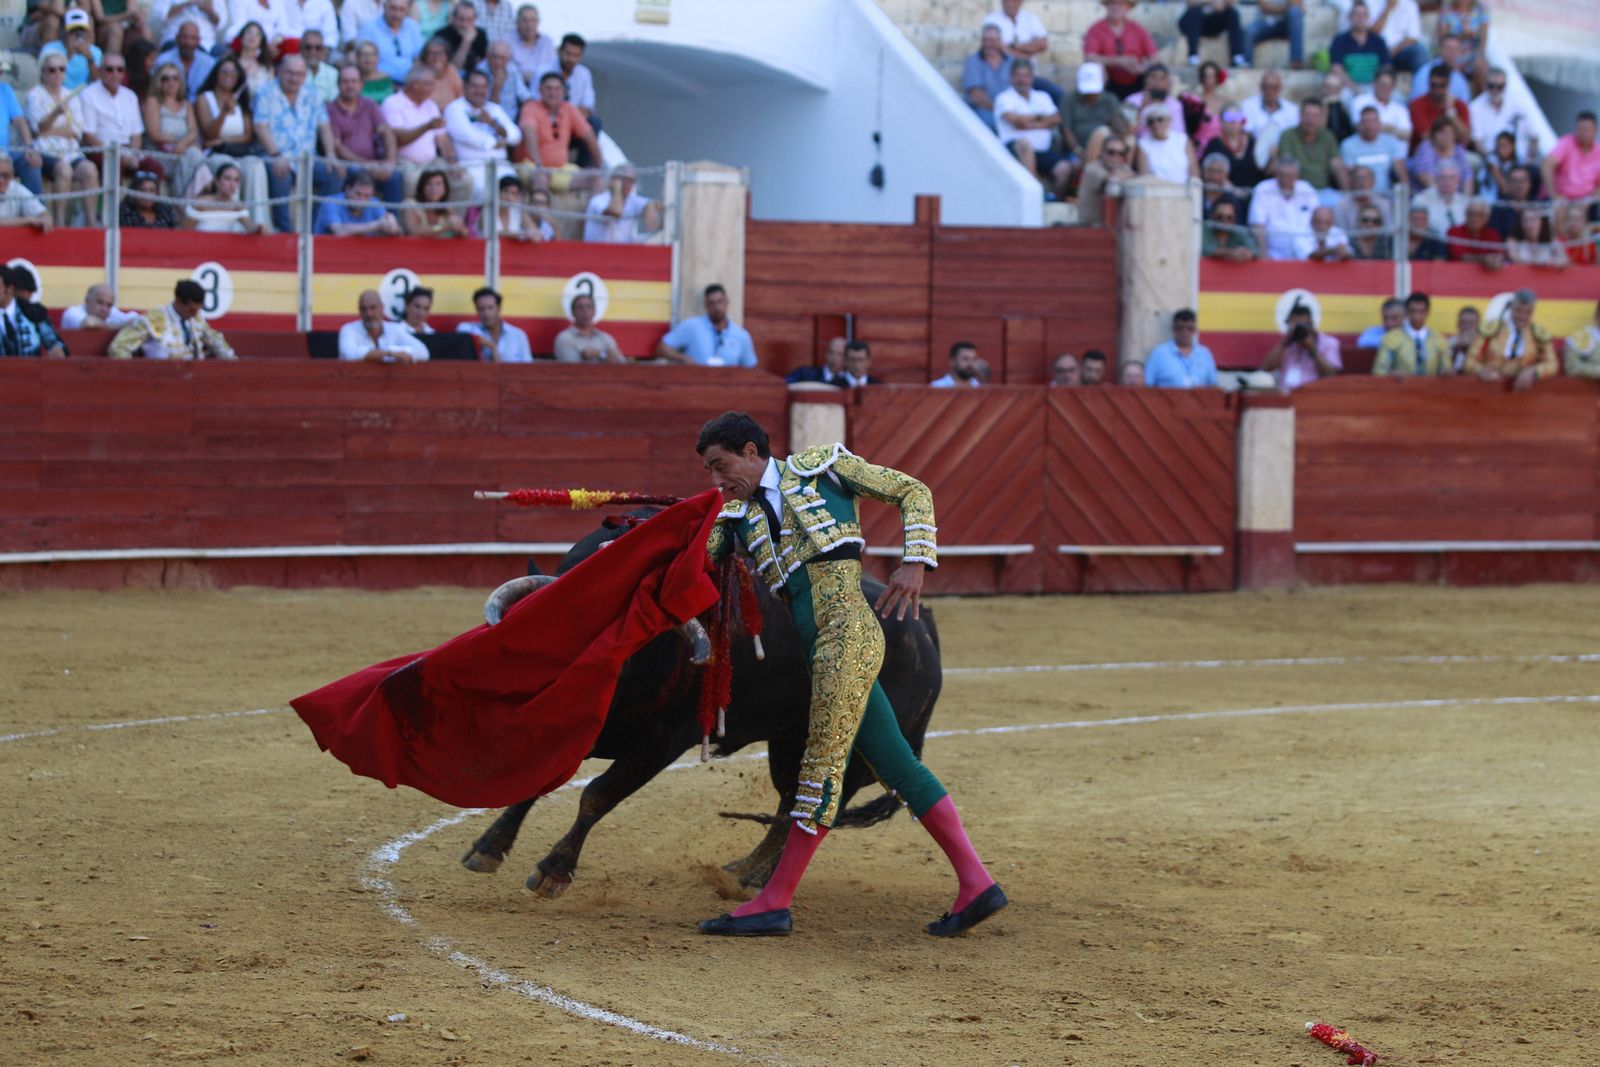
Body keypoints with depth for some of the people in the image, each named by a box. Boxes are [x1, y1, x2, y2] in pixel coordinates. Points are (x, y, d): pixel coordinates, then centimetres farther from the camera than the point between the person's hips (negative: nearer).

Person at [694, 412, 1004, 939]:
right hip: (820, 647, 7)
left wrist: (915, 563, -2)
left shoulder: (820, 467, 7)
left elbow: (912, 492, 9)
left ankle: (774, 902, -8)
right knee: (896, 763, 5)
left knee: (823, 762, -7)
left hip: (848, 632, -7)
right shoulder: (737, 516, 21)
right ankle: (975, 883, 7)